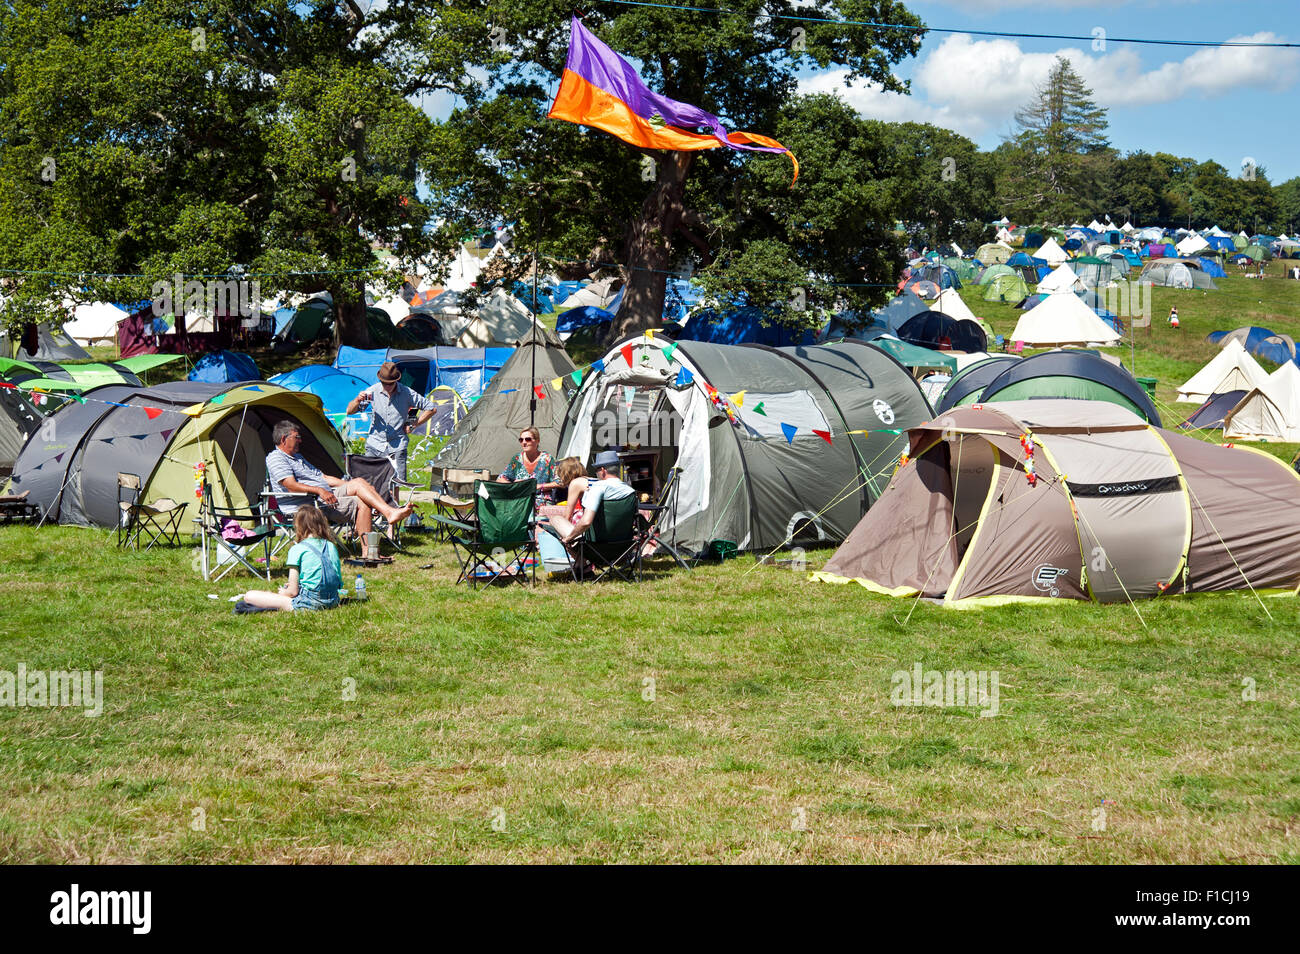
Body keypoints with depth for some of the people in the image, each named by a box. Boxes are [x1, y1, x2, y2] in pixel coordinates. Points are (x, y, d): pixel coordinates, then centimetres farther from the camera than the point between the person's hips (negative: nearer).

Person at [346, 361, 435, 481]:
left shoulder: (407, 393, -3)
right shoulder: (373, 391, 0)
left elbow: (431, 408, 6)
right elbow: (350, 411, 5)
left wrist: (413, 425, 1)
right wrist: (358, 400, -17)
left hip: (397, 448, -1)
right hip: (375, 446, 1)